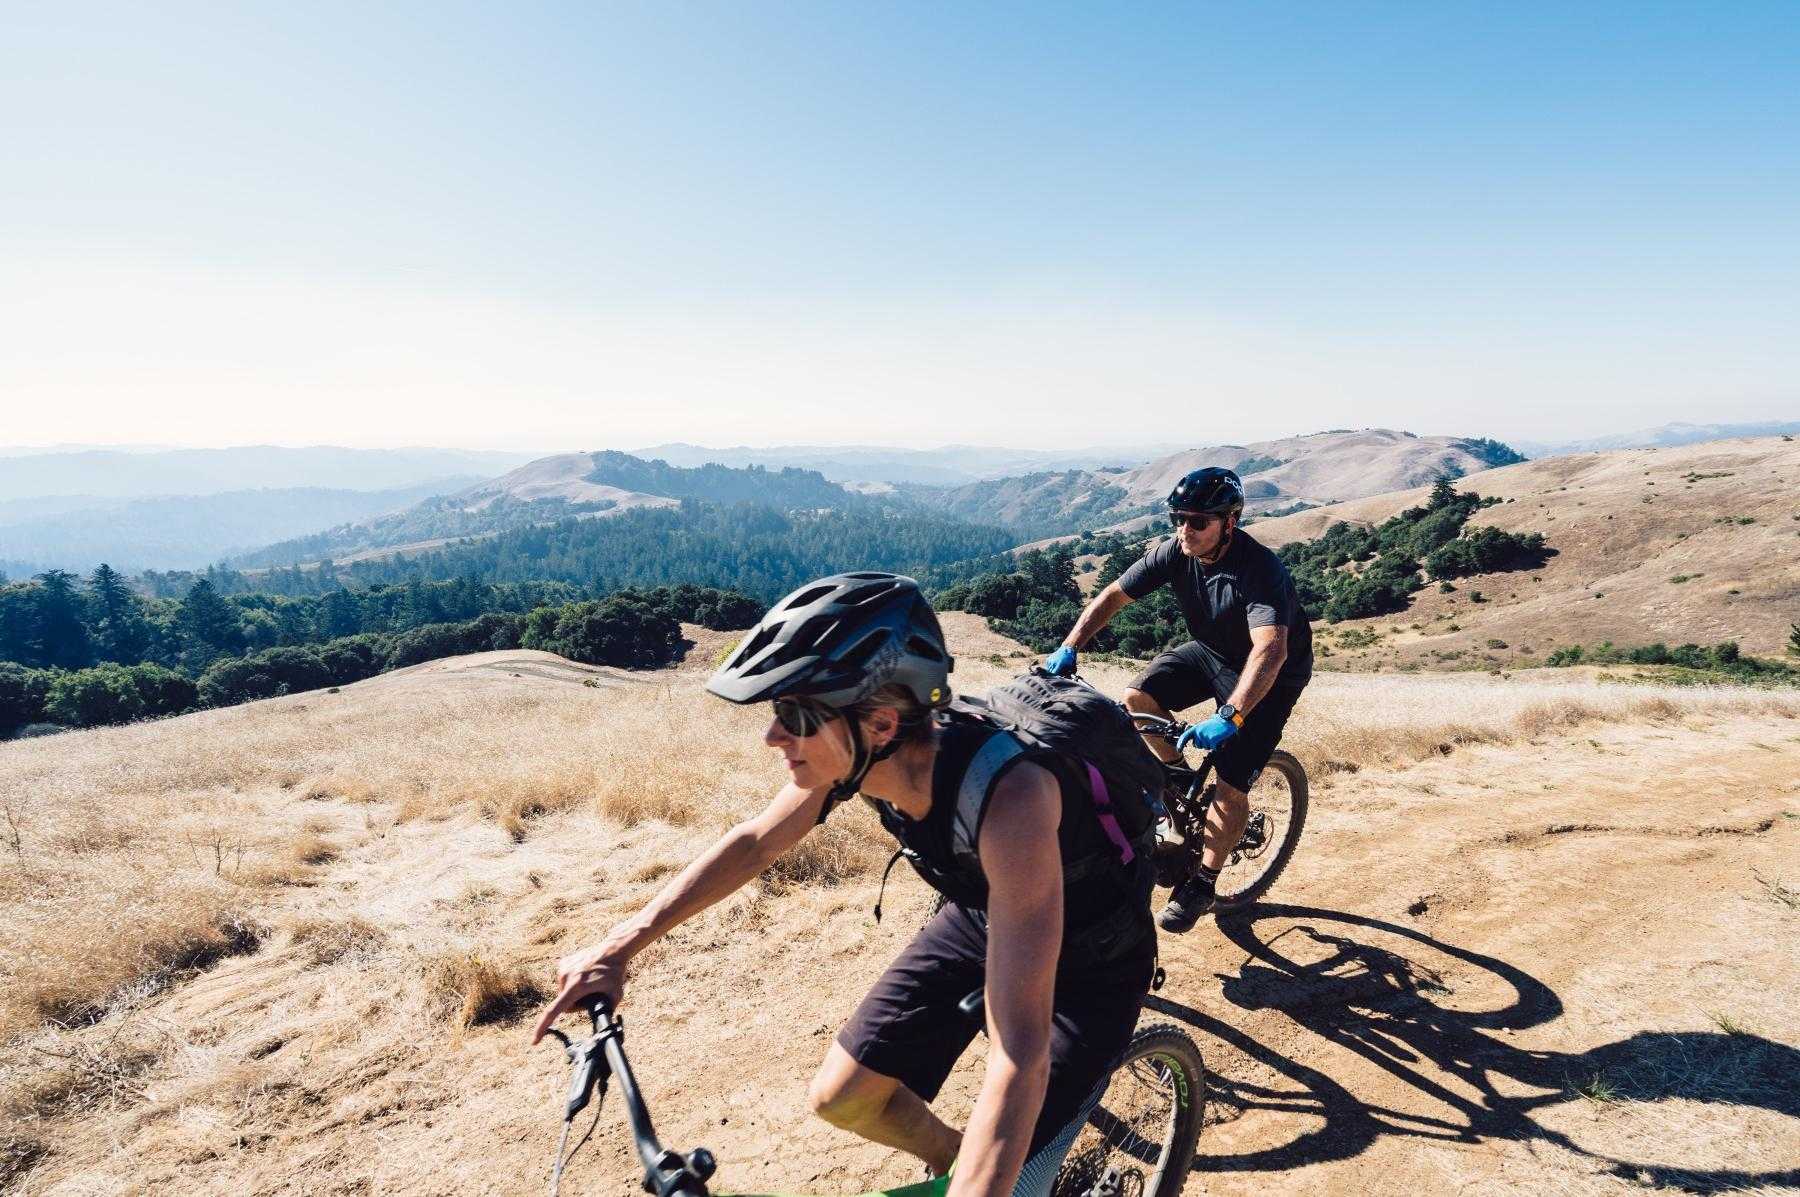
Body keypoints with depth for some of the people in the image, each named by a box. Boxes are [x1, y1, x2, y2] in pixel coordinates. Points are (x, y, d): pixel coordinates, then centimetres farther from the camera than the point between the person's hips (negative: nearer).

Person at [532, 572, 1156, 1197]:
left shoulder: (1006, 794, -41)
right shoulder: (864, 751, -21)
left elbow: (1021, 1053, -42)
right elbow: (753, 841, -3)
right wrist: (619, 945, -5)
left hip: (1090, 956, -5)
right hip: (978, 918, 5)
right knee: (840, 1098, 5)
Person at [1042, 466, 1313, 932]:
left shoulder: (1259, 569, -35)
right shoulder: (1175, 551, -17)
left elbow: (1270, 650, -47)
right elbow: (1113, 595, -12)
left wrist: (1229, 717, -59)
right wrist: (1068, 648, -25)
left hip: (1270, 673, -6)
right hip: (1210, 651, 6)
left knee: (1232, 785, -10)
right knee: (1137, 699, -17)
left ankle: (1203, 881, 12)